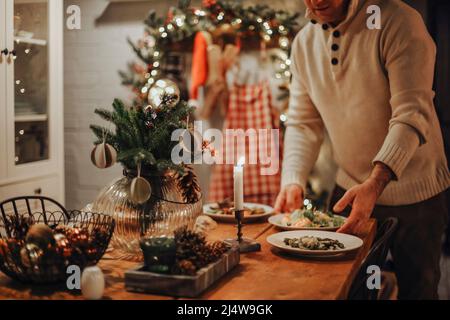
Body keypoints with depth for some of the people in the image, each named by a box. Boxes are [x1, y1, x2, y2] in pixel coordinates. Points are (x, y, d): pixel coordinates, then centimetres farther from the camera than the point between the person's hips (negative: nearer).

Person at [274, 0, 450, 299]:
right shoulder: (304, 43, 1)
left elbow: (412, 115, -26)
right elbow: (303, 123, 2)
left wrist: (375, 183, -38)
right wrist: (293, 182, -14)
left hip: (414, 194, -5)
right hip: (350, 190, 5)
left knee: (416, 288, 8)